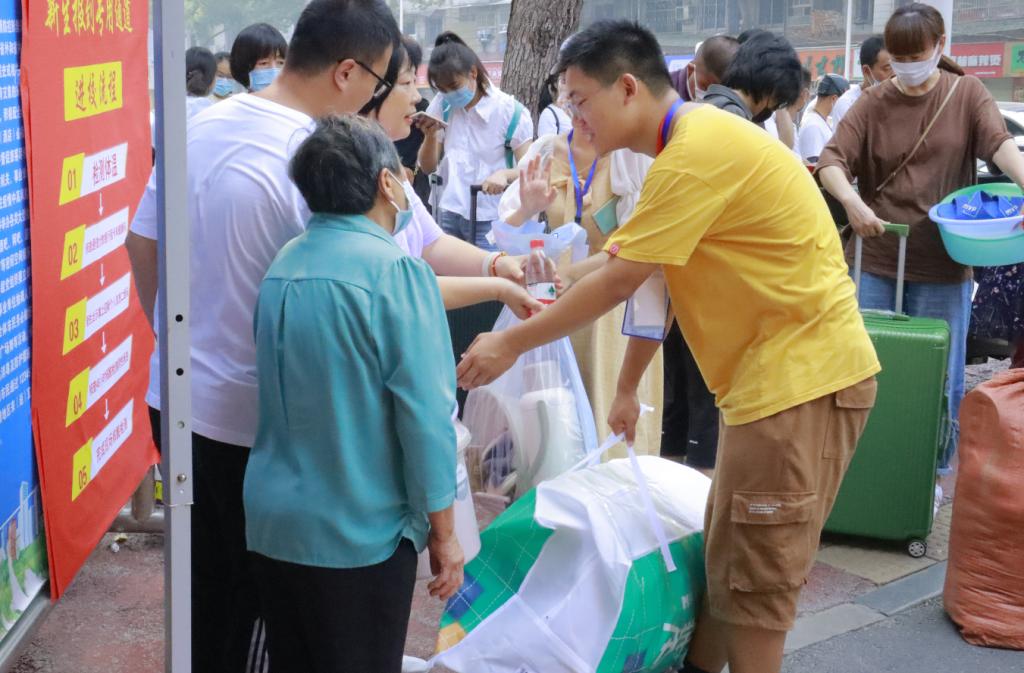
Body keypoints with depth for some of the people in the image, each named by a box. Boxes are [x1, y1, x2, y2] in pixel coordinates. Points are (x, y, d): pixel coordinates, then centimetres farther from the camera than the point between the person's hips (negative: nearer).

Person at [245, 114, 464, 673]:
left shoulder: (283, 264, 5)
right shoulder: (395, 269, -16)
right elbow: (425, 414, -18)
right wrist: (443, 531, -7)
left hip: (273, 521, 6)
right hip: (361, 532, -6)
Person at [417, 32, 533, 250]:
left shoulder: (510, 111, -9)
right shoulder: (442, 105, 5)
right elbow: (427, 167, 9)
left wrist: (504, 174, -30)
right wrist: (431, 135, -11)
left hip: (490, 219, -4)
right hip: (448, 215, 4)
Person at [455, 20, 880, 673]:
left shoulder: (698, 149, -20)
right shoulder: (691, 145, 13)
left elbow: (619, 280, -18)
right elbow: (652, 284, 17)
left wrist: (511, 343, -8)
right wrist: (627, 389, 22)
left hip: (802, 379, -10)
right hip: (776, 373, 10)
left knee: (754, 583, 1)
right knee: (726, 563, 18)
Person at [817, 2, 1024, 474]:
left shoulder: (967, 94, 2)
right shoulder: (873, 103, 2)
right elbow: (831, 161, -8)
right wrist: (851, 201, -29)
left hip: (942, 266, 0)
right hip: (874, 261, 1)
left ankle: (933, 468, 24)